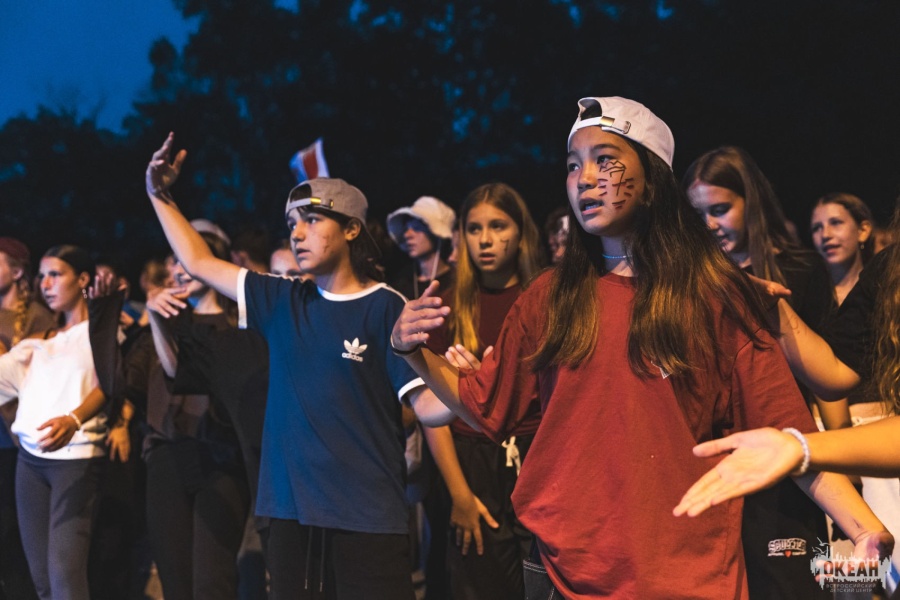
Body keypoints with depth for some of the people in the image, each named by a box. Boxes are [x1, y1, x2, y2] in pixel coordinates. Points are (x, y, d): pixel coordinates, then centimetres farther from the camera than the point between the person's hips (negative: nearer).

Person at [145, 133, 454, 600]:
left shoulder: (386, 308, -6)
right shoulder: (283, 300, 9)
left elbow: (427, 405, -11)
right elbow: (199, 262, 19)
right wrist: (161, 197, 15)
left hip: (367, 519, -5)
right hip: (292, 512, 5)